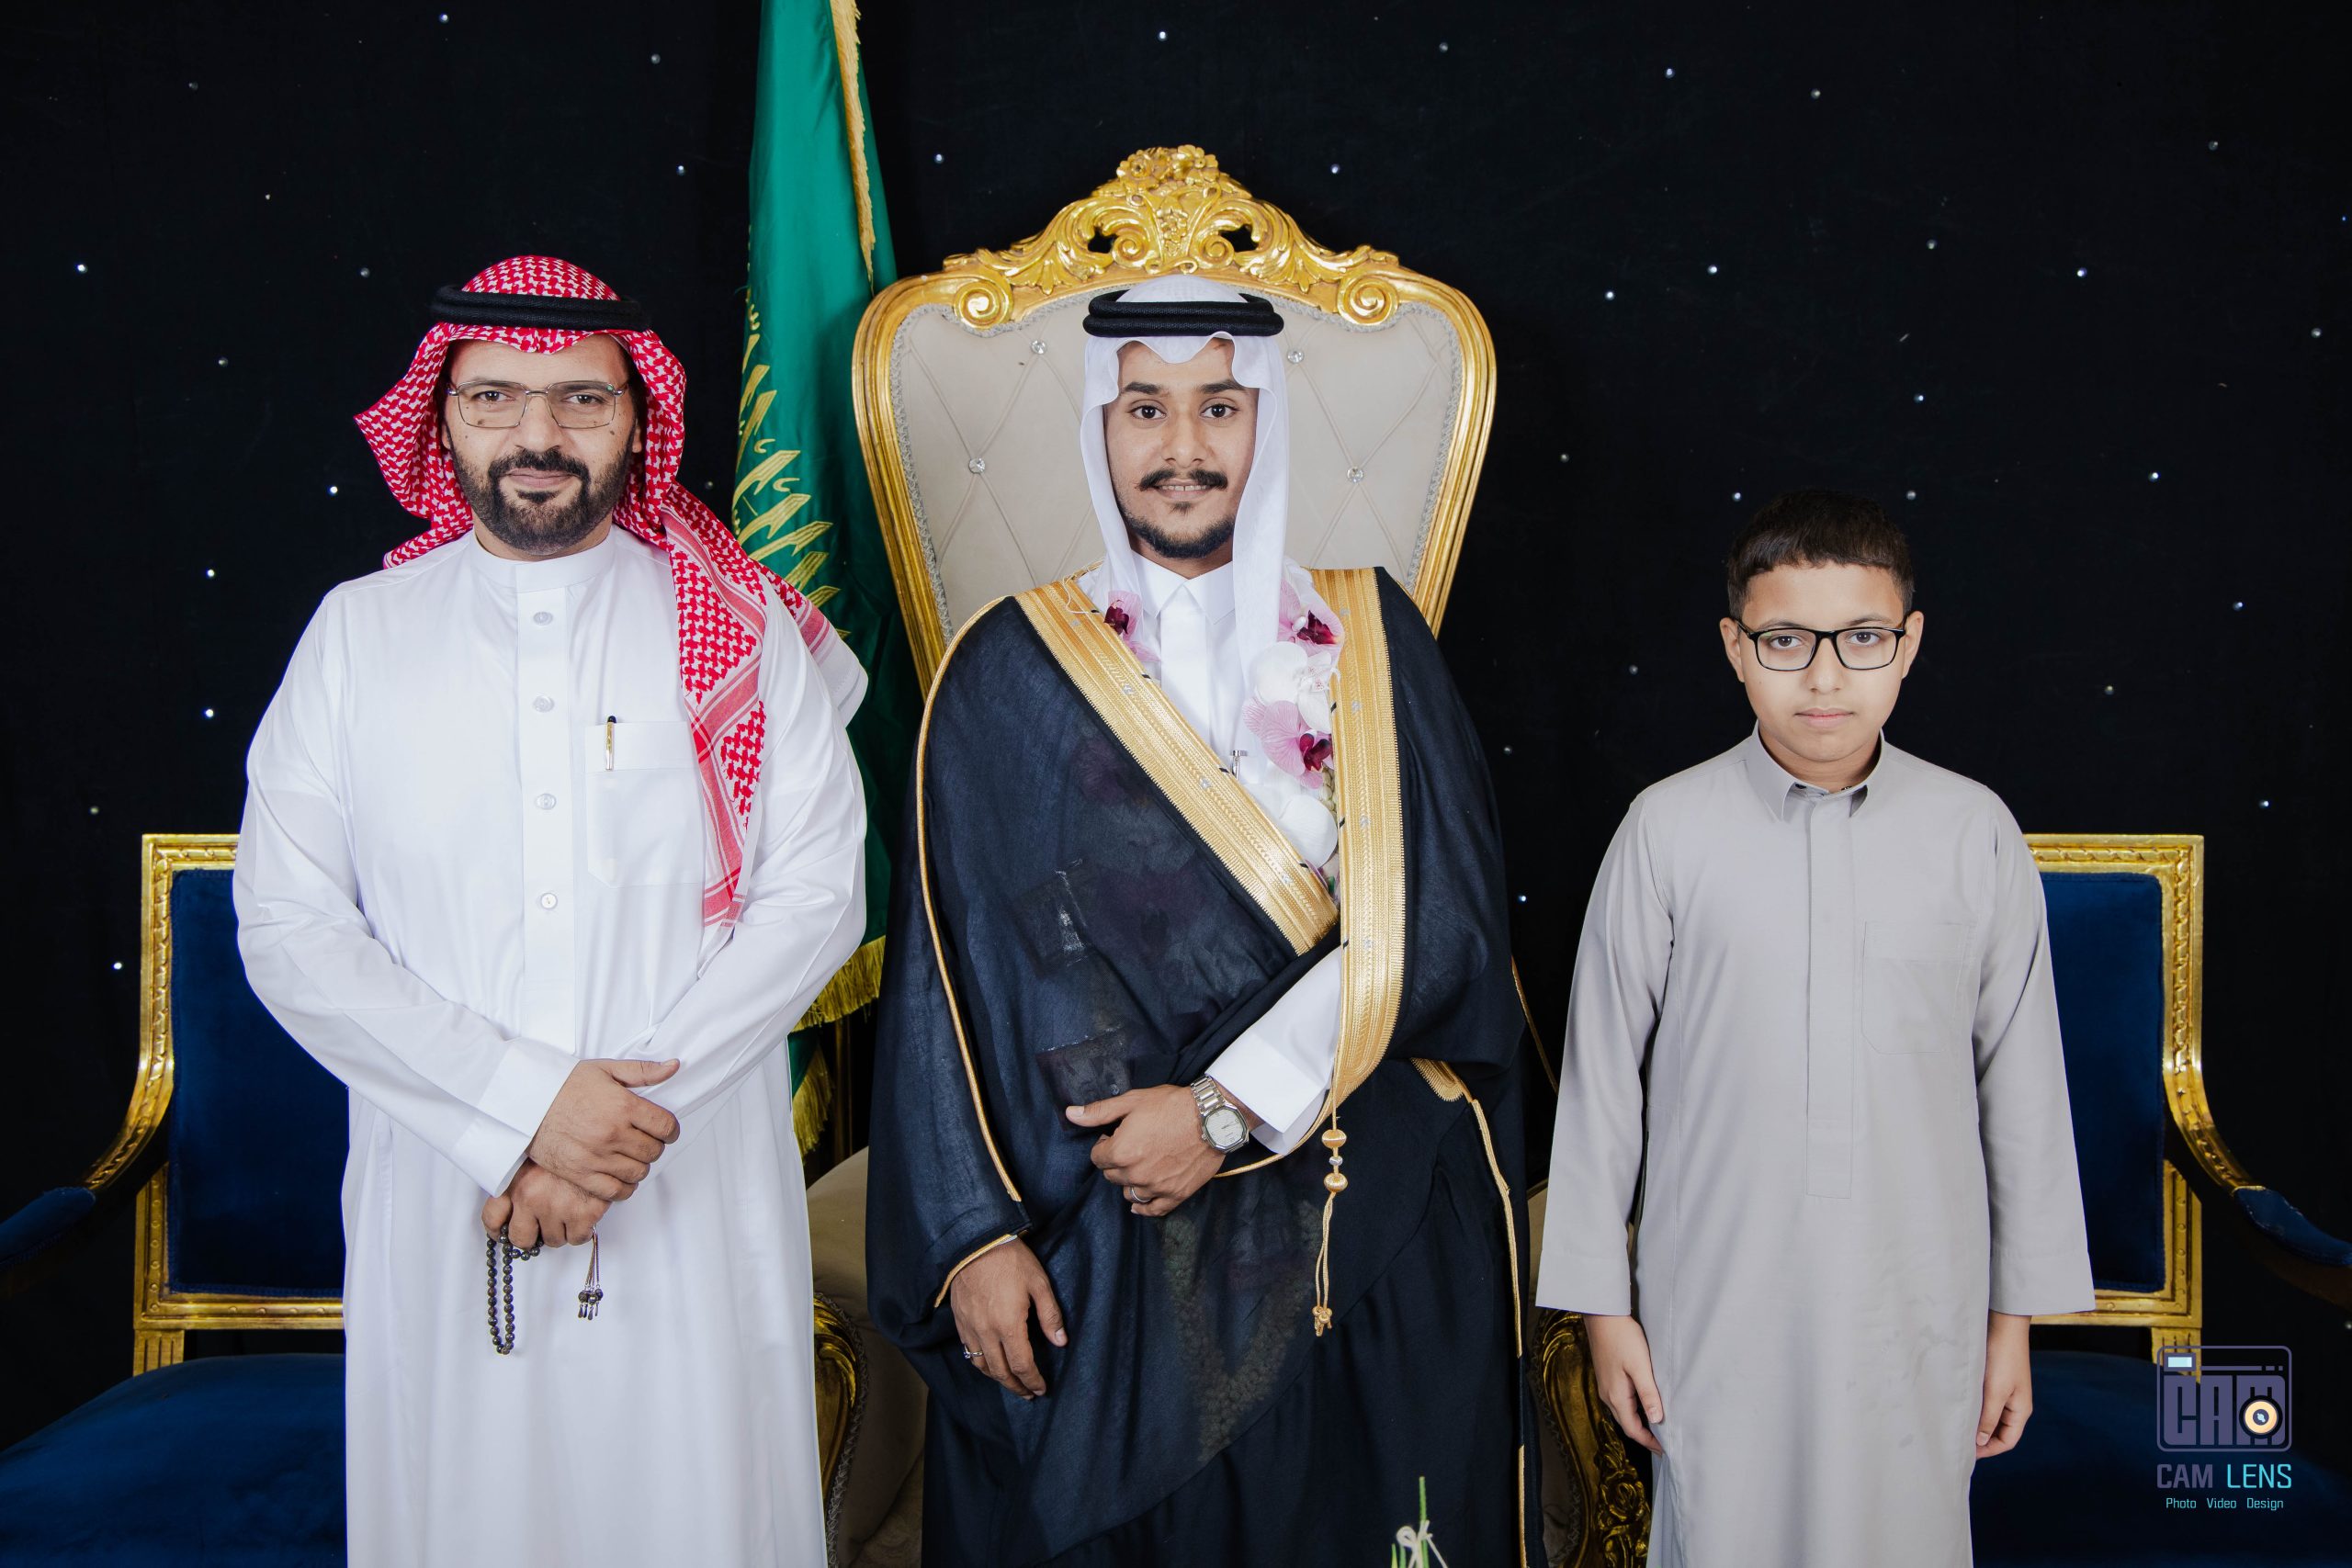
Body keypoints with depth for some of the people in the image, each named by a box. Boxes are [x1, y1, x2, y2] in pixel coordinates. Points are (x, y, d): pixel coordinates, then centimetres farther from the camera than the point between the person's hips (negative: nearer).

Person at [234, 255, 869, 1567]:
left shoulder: (740, 630, 2)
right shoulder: (358, 636, 4)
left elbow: (817, 896, -4)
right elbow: (289, 929, -2)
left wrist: (639, 1101, -13)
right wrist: (521, 1106, -13)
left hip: (697, 1199, 0)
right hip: (443, 1203, 1)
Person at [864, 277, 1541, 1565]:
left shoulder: (1372, 640, 4)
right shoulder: (1009, 672, 2)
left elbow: (1438, 921, -5)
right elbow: (946, 975, 0)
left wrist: (1228, 1108, -13)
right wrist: (971, 1232, -7)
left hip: (1376, 1248, 1)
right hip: (1101, 1258, -1)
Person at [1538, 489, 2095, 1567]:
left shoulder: (1974, 832, -2)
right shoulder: (1668, 830, -6)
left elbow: (2023, 1083, 4)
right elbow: (1601, 1075, -1)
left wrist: (2018, 1316, 7)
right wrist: (1602, 1303, 2)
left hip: (1918, 1317, 1)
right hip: (1716, 1314, -1)